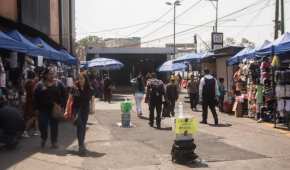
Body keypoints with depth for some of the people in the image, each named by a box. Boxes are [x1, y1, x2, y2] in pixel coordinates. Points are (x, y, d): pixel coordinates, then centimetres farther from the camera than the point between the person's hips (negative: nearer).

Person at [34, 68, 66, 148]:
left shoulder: (59, 84, 3)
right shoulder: (40, 85, 2)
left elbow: (63, 95, 2)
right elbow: (36, 97, 2)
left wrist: (61, 105, -9)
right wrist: (37, 108, -3)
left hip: (55, 109, 0)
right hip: (43, 109, 0)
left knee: (54, 126, 5)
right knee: (42, 125, 3)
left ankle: (54, 142, 17)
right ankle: (43, 139, 30)